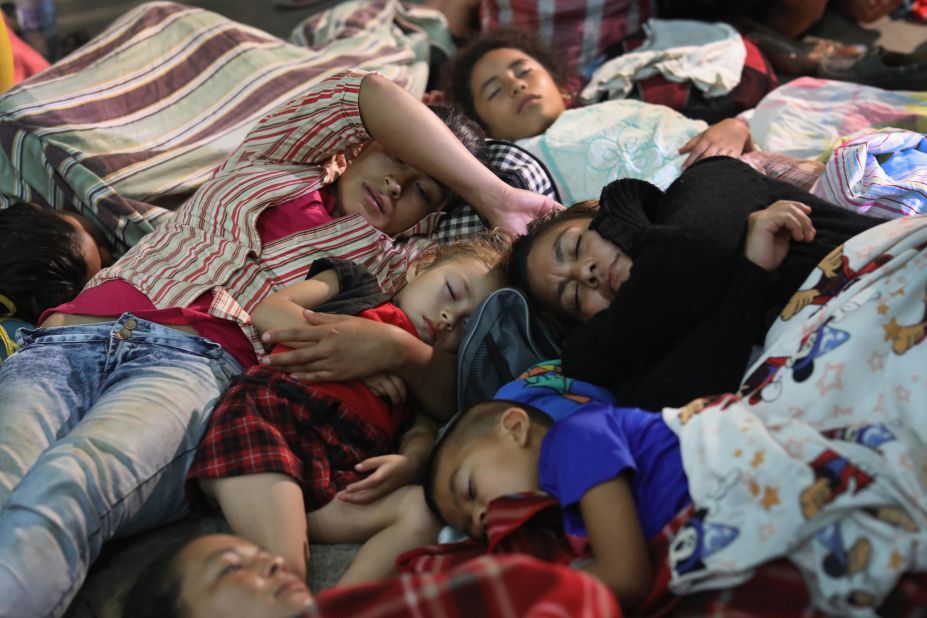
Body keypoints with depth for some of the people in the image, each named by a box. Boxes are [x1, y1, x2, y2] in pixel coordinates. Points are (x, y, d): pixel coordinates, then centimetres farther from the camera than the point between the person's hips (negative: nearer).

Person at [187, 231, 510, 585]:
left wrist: (410, 463, -10)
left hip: (344, 469, 3)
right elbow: (267, 311, 13)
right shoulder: (358, 284, 26)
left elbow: (422, 430, 14)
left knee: (427, 511, -30)